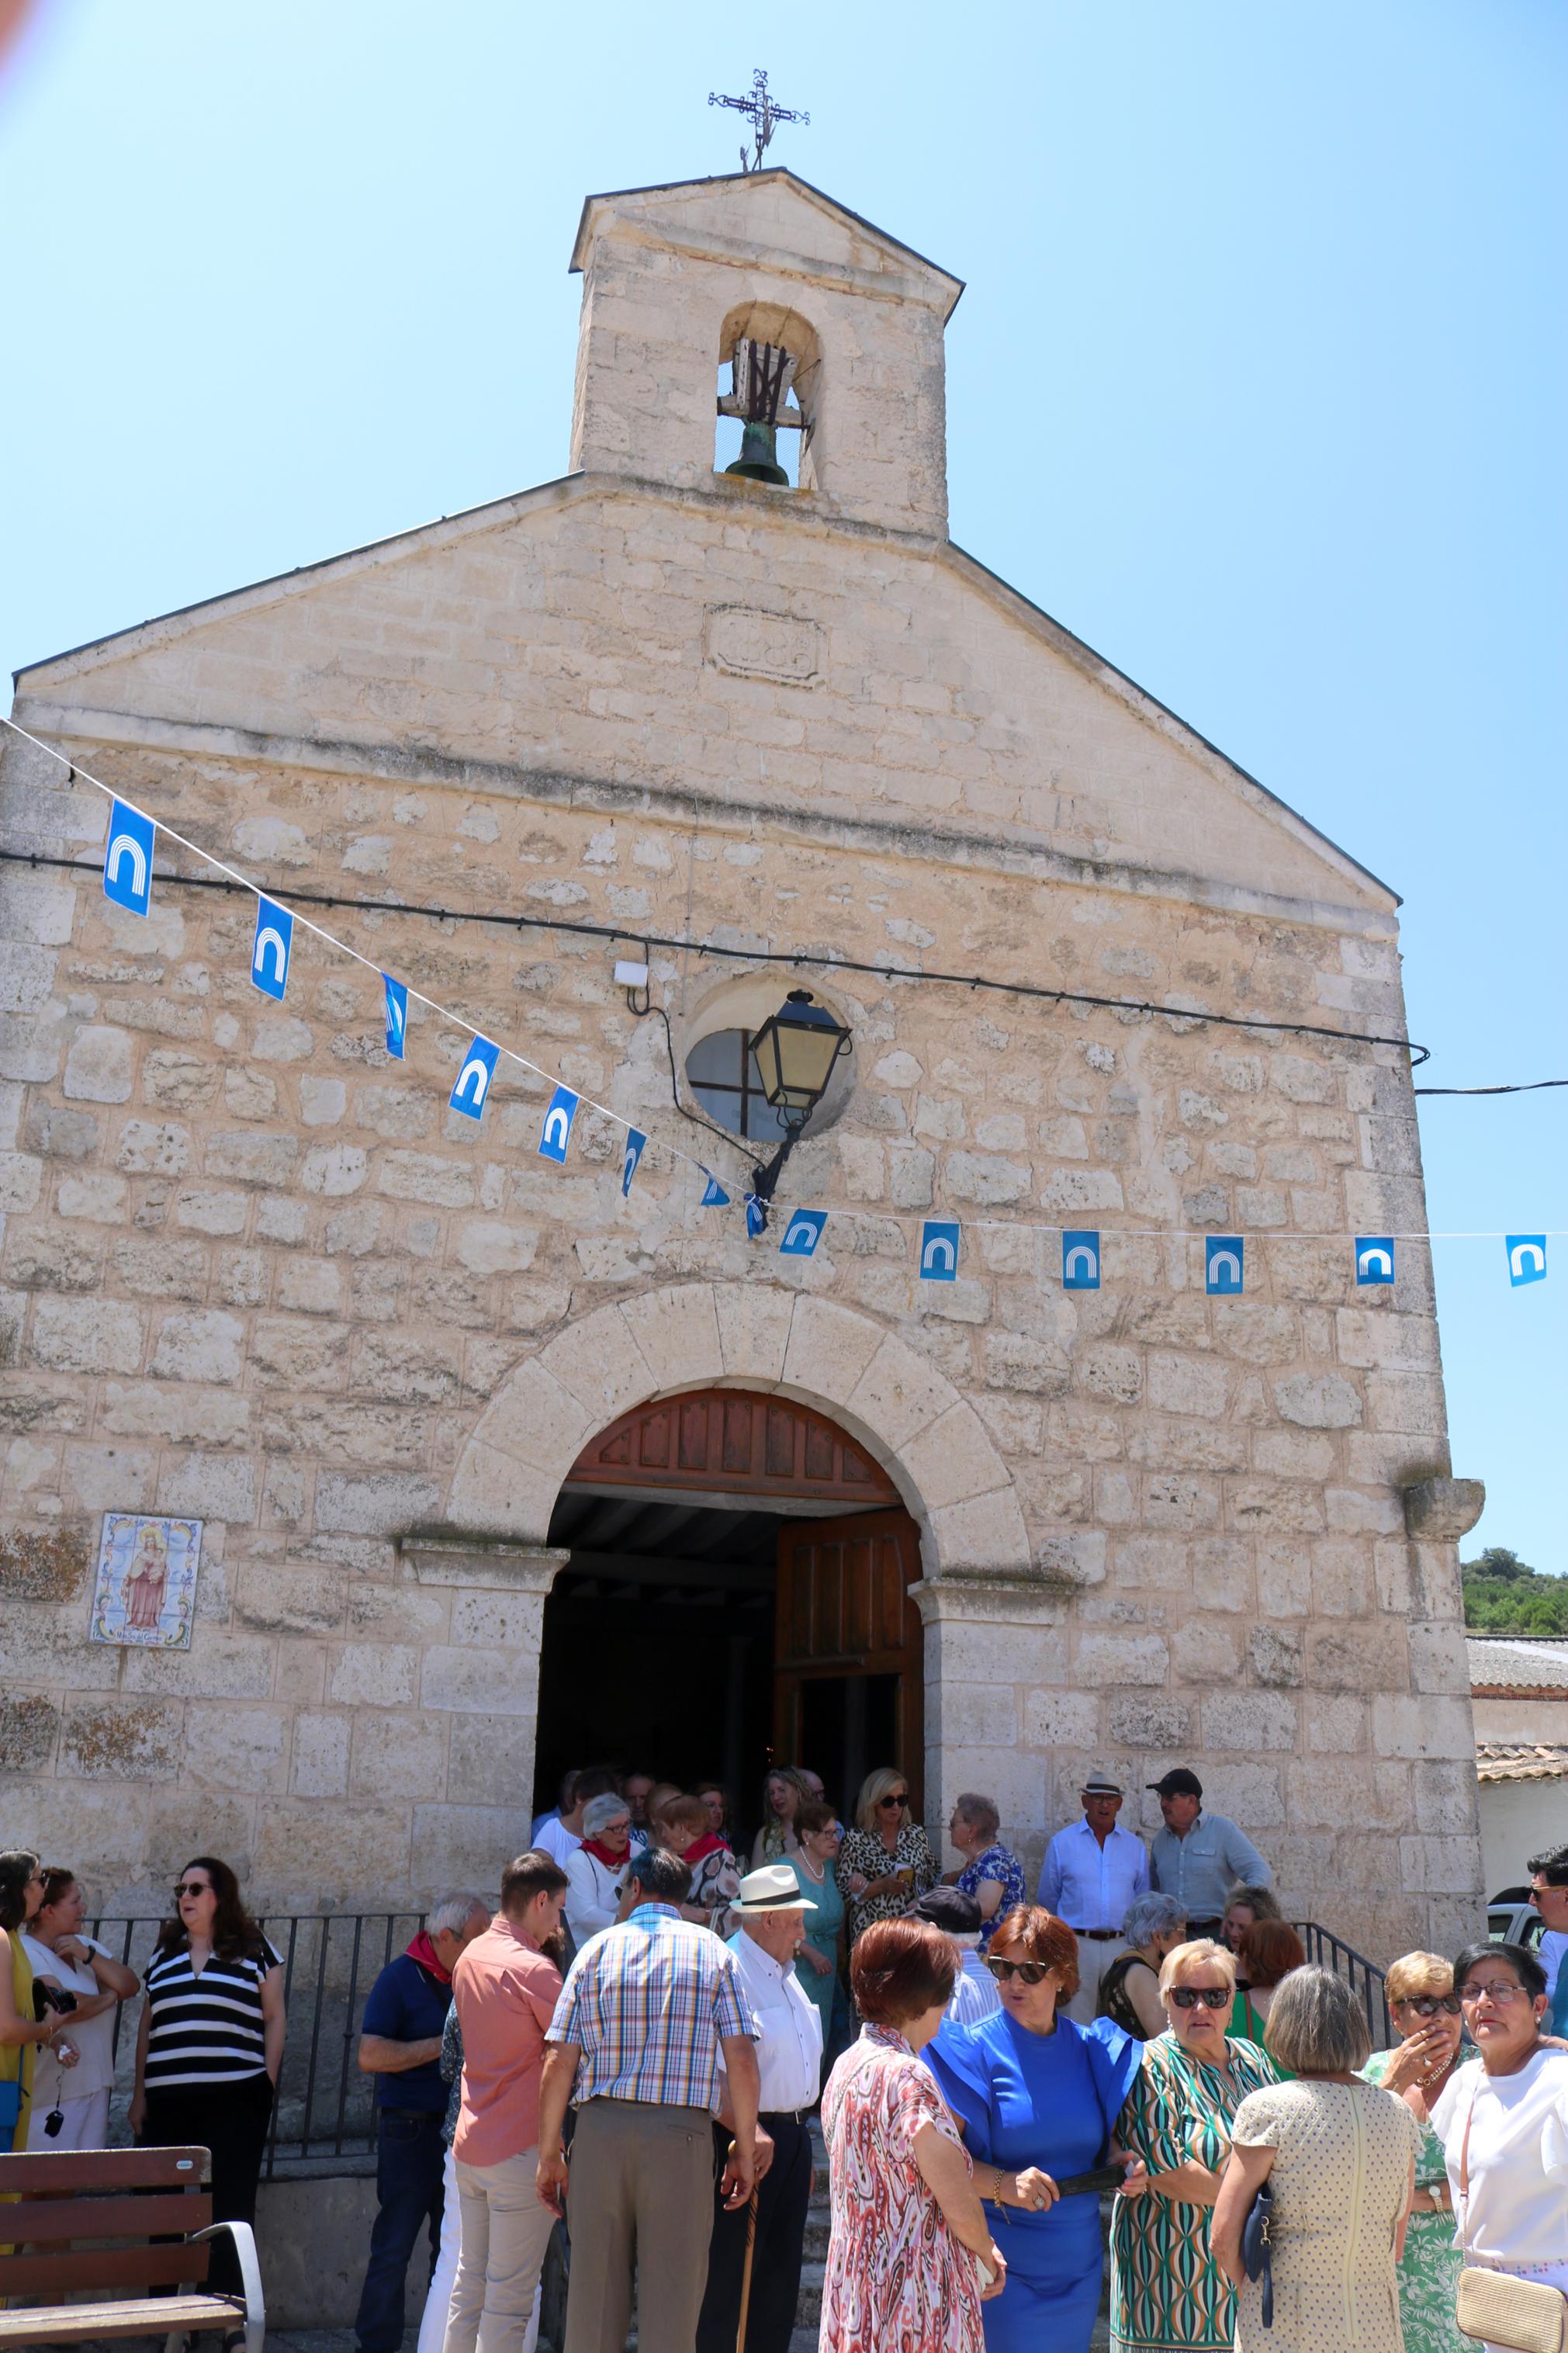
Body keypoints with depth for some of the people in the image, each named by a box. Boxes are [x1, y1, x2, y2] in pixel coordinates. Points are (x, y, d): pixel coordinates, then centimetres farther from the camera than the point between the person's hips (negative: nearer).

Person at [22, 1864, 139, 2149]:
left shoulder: (85, 1945, 12)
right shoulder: (27, 1952, -12)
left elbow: (131, 1986, 3)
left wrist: (88, 1954, -9)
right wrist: (110, 1996, -5)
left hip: (94, 2089, 7)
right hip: (50, 2096, -7)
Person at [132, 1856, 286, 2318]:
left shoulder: (254, 1949, 4)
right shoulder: (164, 1951, 14)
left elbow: (273, 2018, 5)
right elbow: (147, 2024, 17)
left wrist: (267, 2081, -3)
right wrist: (140, 2091, 11)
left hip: (236, 2100, -3)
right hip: (168, 2102, 3)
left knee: (230, 2209, -2)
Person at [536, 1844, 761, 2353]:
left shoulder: (597, 1949, 6)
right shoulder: (713, 1952, 5)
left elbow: (559, 2062, 2)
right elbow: (741, 2060, -3)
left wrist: (549, 2152, 9)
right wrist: (745, 2150, 4)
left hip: (600, 2129, 1)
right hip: (682, 2136, -1)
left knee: (594, 2292, 13)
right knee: (672, 2297, 7)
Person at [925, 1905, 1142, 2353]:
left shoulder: (1091, 2048, 4)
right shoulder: (975, 2049, -8)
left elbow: (1110, 2140, 15)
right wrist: (1001, 2183, -26)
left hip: (1076, 2261, 4)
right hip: (1001, 2261, -4)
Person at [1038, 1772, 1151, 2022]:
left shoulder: (1136, 1847, 11)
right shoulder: (1062, 1843, 5)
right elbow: (1048, 1898, 13)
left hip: (1122, 1945, 2)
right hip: (1077, 1944, -2)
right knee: (1077, 2027, -3)